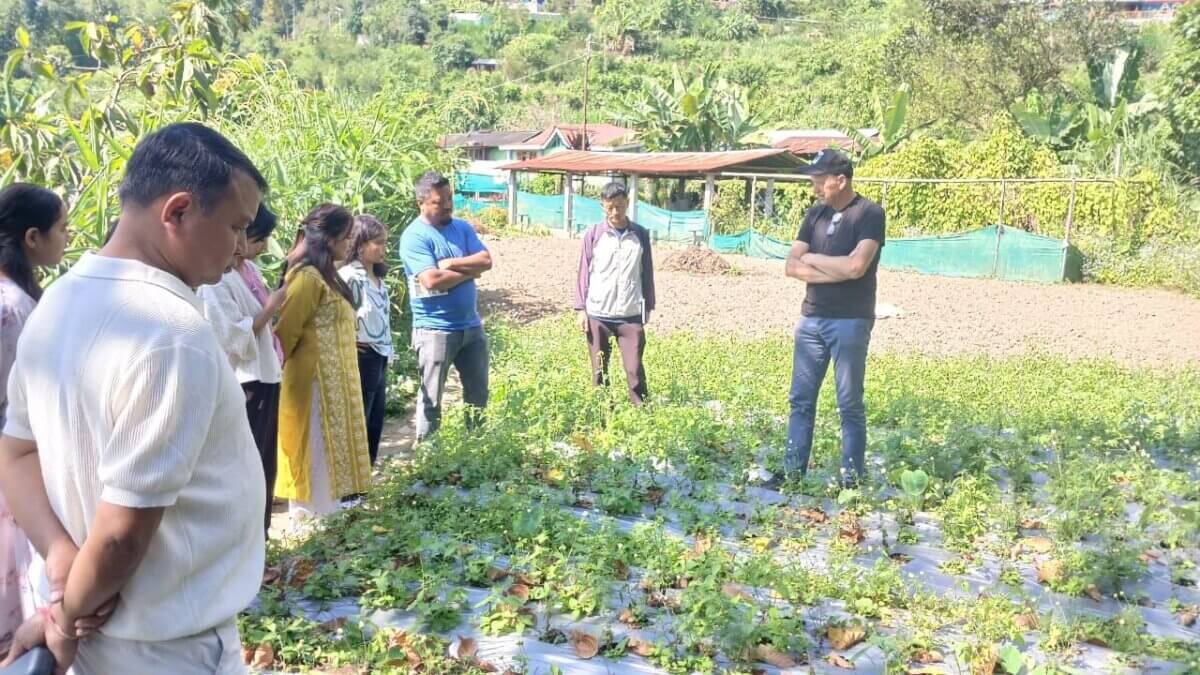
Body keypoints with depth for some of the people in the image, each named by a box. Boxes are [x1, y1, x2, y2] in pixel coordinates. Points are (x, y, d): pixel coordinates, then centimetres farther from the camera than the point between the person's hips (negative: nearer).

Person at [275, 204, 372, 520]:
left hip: (333, 377, 10)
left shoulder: (325, 276, 13)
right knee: (316, 443, -1)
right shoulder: (308, 278, -18)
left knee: (329, 442, 15)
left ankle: (325, 506, 25)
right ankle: (311, 511, 8)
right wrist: (279, 365, -5)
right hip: (316, 377, -10)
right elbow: (285, 331, -17)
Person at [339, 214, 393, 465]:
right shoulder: (349, 276, -16)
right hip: (362, 357, -9)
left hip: (379, 357, 9)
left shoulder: (378, 278, 12)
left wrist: (387, 353, 15)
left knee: (376, 419, 15)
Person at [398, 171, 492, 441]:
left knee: (478, 392, 16)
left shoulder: (462, 227, 8)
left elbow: (486, 261, -4)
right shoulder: (414, 236, -12)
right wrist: (469, 270, -10)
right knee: (432, 398, 4)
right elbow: (432, 280, -23)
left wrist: (451, 264, -16)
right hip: (435, 330, -6)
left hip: (471, 325, 7)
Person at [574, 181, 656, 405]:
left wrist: (648, 308, 9)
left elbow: (647, 273, 9)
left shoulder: (641, 234, 4)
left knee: (635, 370, -3)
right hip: (598, 314, 0)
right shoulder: (593, 235, 1)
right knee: (599, 371, 7)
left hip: (631, 315, 0)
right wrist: (581, 309, -1)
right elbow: (584, 273, 4)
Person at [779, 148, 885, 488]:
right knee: (801, 399, 8)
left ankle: (852, 478, 10)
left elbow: (856, 266, -21)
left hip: (851, 322, -6)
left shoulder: (869, 214, -8)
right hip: (811, 320, 6)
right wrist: (835, 272, -12)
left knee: (850, 404, 2)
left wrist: (812, 258, -5)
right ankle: (792, 472, 15)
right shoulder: (815, 214, 10)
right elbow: (792, 266, 3)